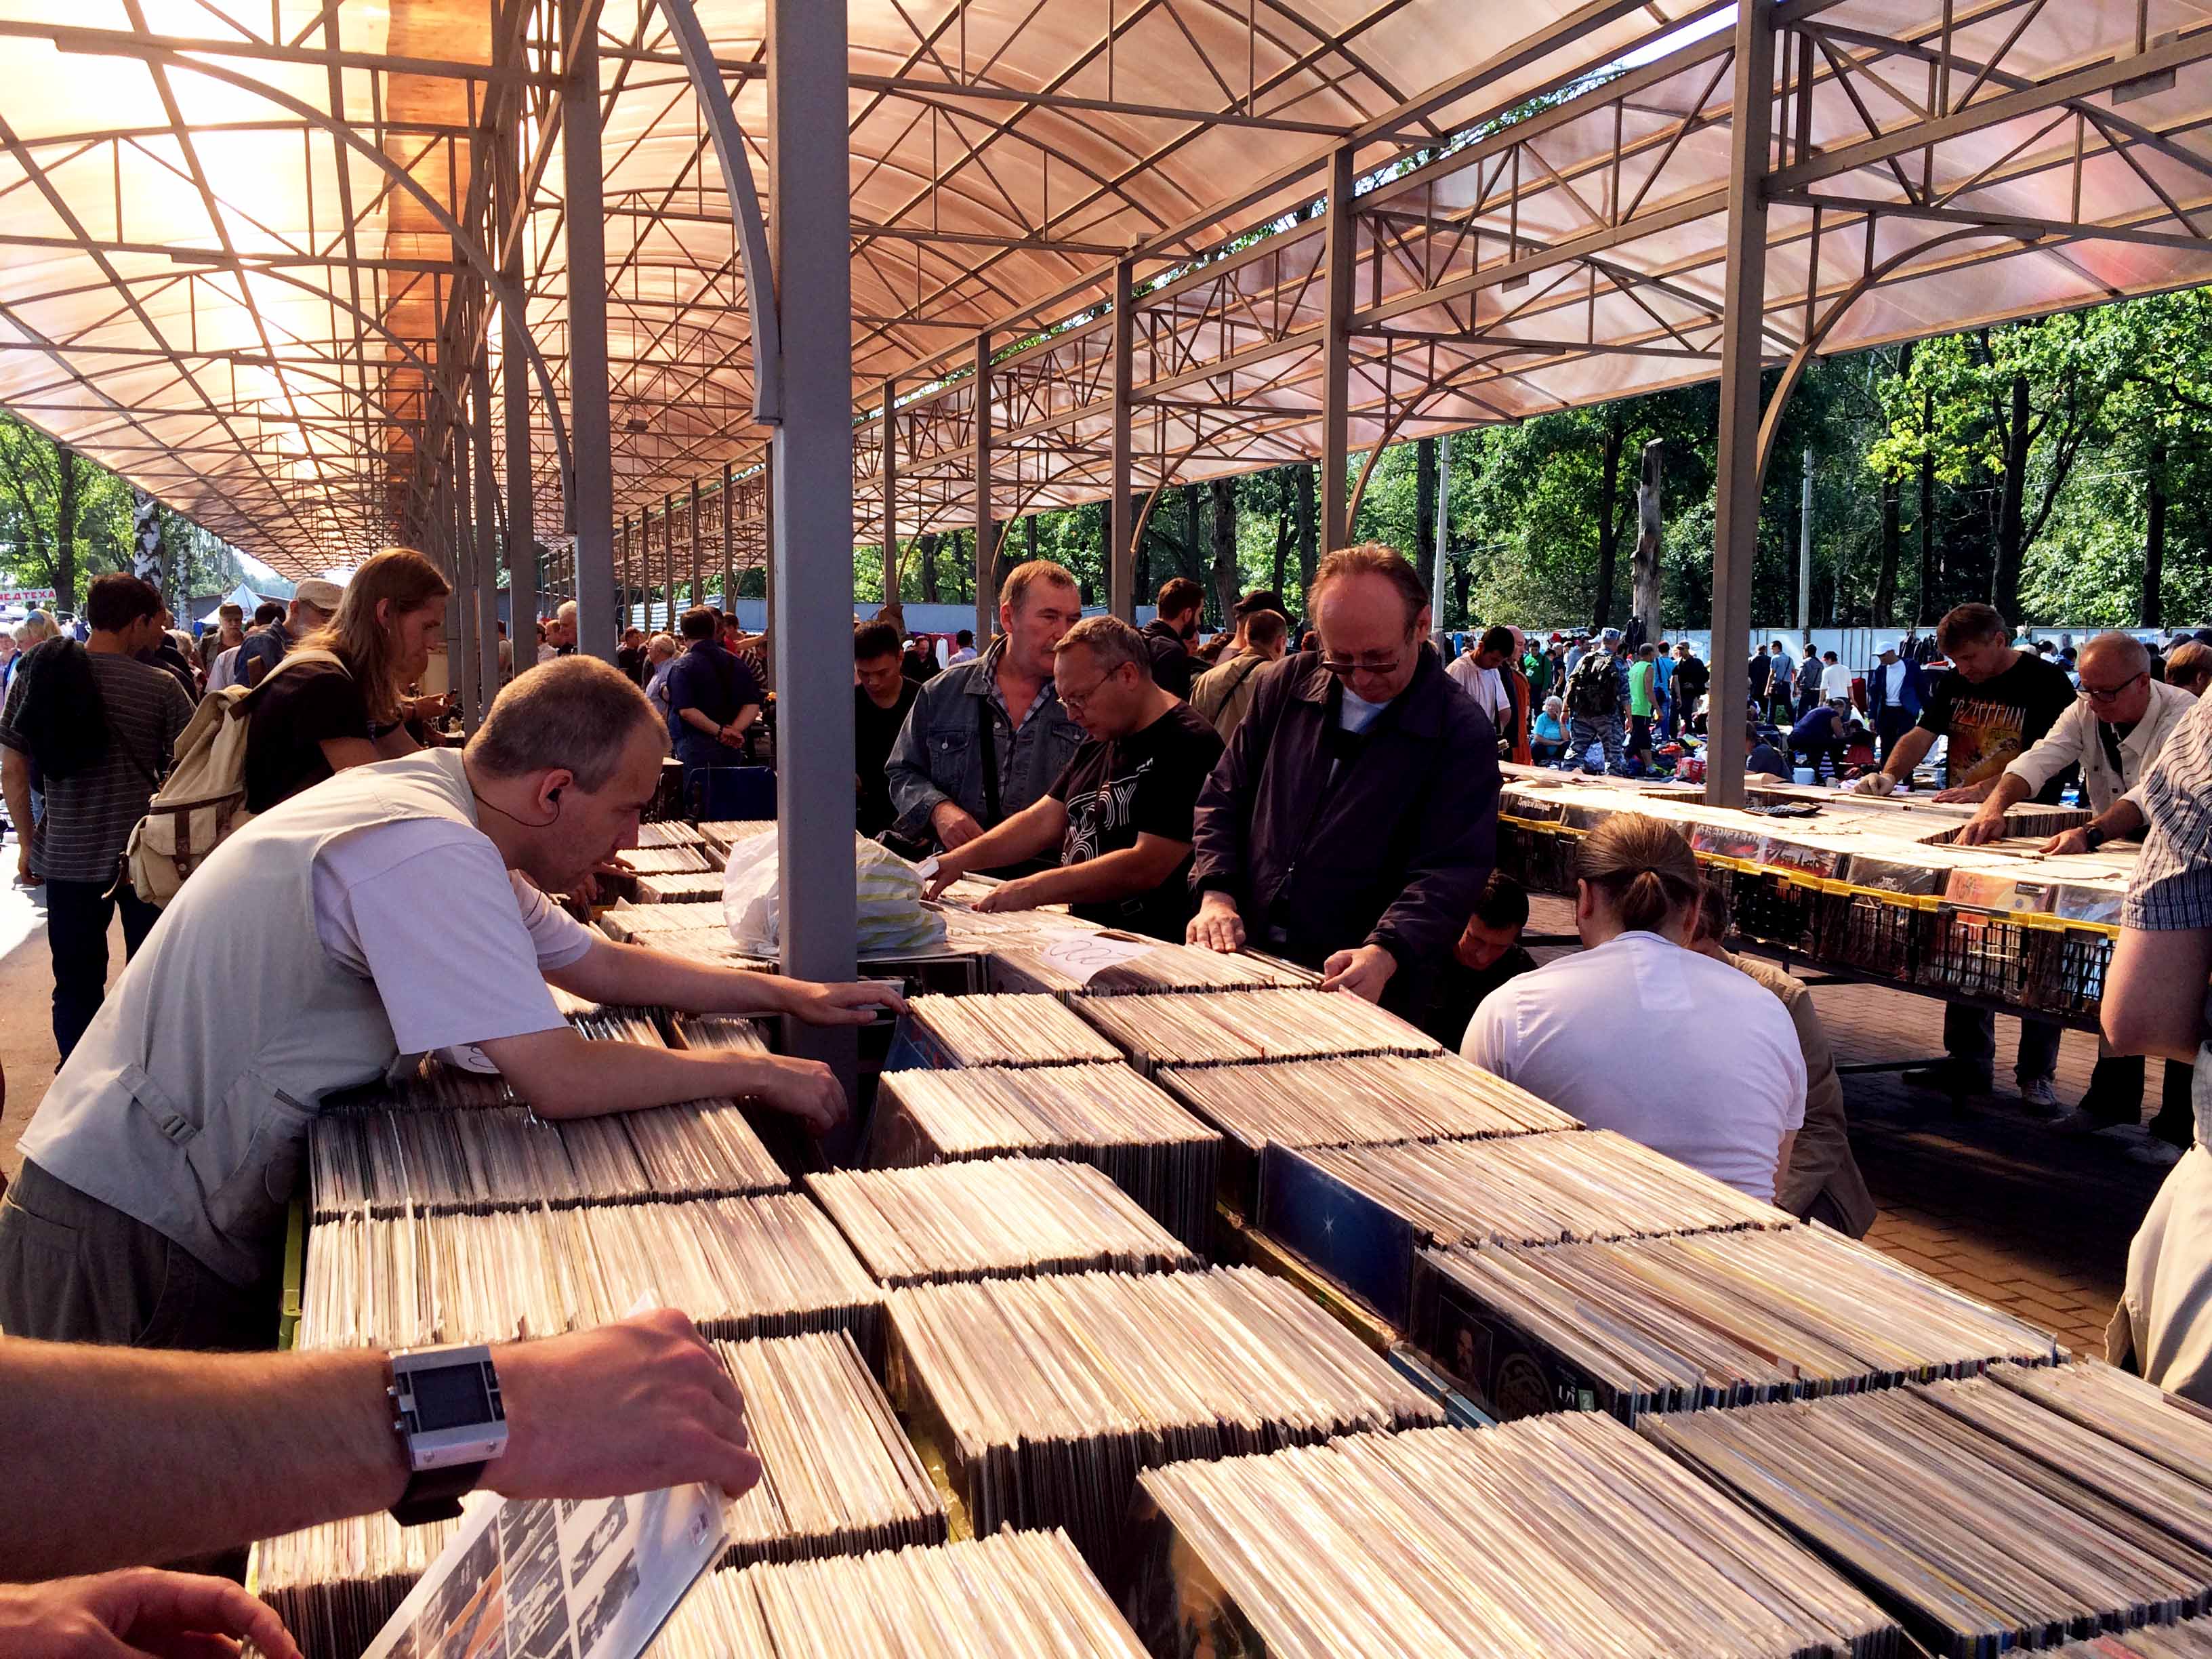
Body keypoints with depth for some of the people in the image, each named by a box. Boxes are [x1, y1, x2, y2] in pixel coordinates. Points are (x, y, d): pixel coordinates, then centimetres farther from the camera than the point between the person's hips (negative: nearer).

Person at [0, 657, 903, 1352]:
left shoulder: (444, 812, 4)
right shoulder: (428, 853, -27)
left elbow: (602, 965, 16)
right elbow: (560, 1082, -30)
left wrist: (786, 993, 12)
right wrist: (759, 1073, -17)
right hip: (133, 1236, -9)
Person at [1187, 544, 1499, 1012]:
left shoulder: (1462, 734, -5)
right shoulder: (1286, 685, 8)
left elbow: (1451, 872, -12)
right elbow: (1224, 797, 14)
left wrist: (1384, 955, -29)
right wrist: (1217, 894, -3)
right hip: (1248, 959, 1)